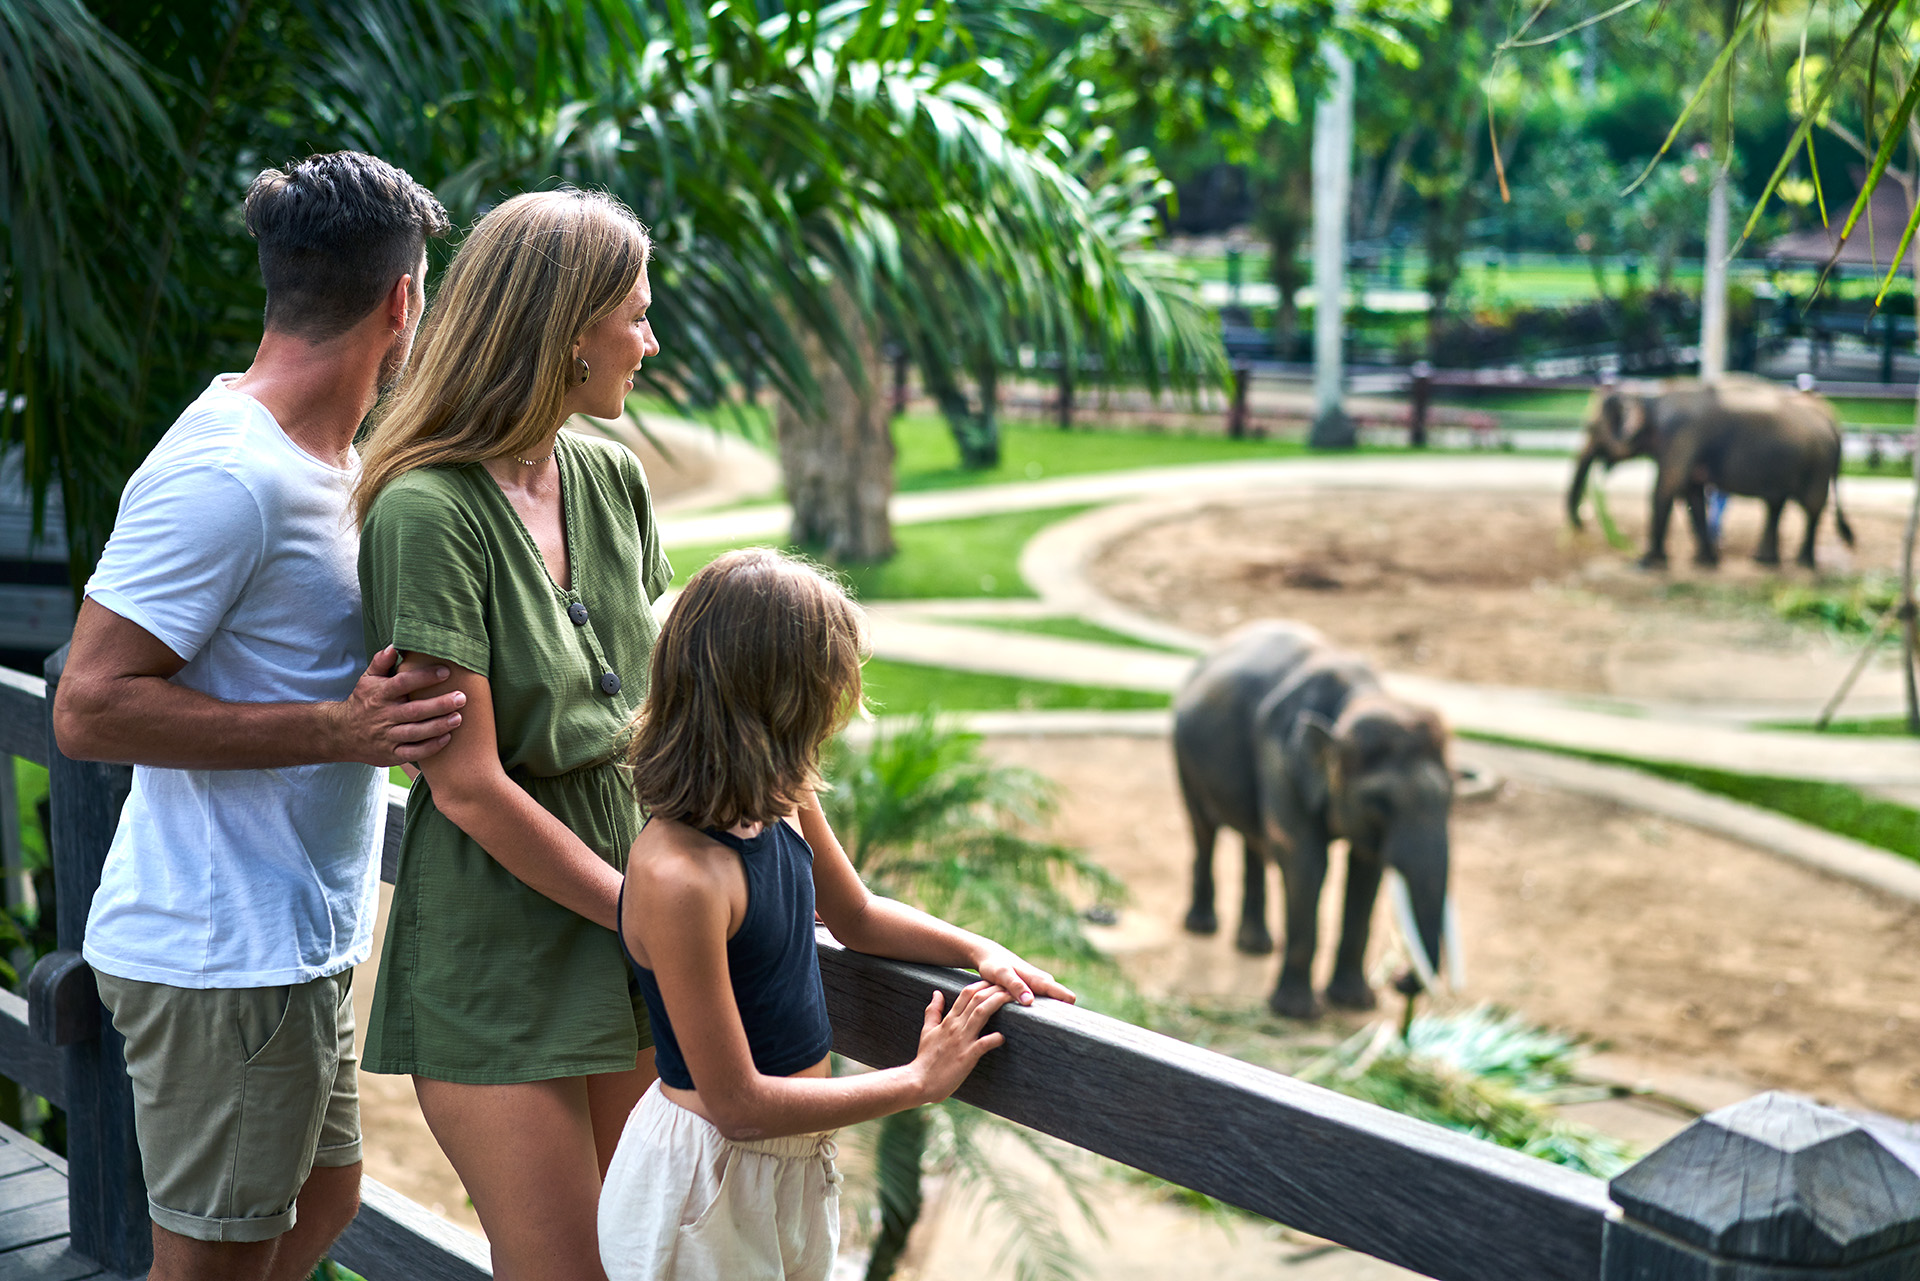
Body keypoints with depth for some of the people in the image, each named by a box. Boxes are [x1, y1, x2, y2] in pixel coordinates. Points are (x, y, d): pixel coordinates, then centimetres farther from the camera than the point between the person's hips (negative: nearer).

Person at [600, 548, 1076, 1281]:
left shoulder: (784, 801, -4)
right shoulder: (677, 877, -30)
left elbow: (856, 916, 17)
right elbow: (737, 1104, -25)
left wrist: (979, 951, 0)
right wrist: (919, 1080, -16)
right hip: (705, 1181, -8)